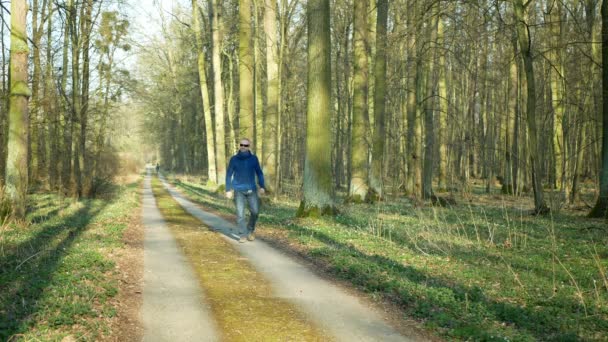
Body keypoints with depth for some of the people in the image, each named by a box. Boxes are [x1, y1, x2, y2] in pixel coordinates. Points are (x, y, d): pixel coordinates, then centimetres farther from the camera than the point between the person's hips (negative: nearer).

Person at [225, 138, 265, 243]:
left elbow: (259, 173, 7)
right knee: (240, 213, -6)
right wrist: (228, 190, -3)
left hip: (251, 190, 1)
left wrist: (262, 187, -3)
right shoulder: (234, 159, -2)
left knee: (255, 211, -6)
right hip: (238, 190, -1)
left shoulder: (253, 158, 0)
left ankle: (251, 230, 18)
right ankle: (242, 235, 4)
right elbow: (229, 174, 2)